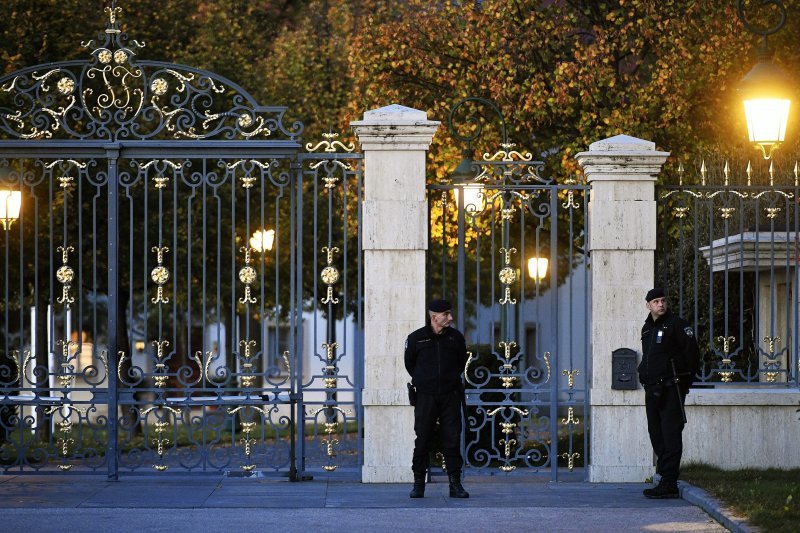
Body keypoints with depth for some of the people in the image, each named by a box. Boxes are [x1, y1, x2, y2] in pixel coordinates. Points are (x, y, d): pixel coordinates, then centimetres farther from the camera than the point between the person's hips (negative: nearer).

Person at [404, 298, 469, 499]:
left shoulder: (456, 337, 5)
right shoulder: (416, 338, 0)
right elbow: (409, 364, 14)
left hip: (450, 396, 1)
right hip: (425, 397, -1)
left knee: (452, 440, 0)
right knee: (422, 440, 0)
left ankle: (455, 484, 3)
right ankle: (418, 484, 7)